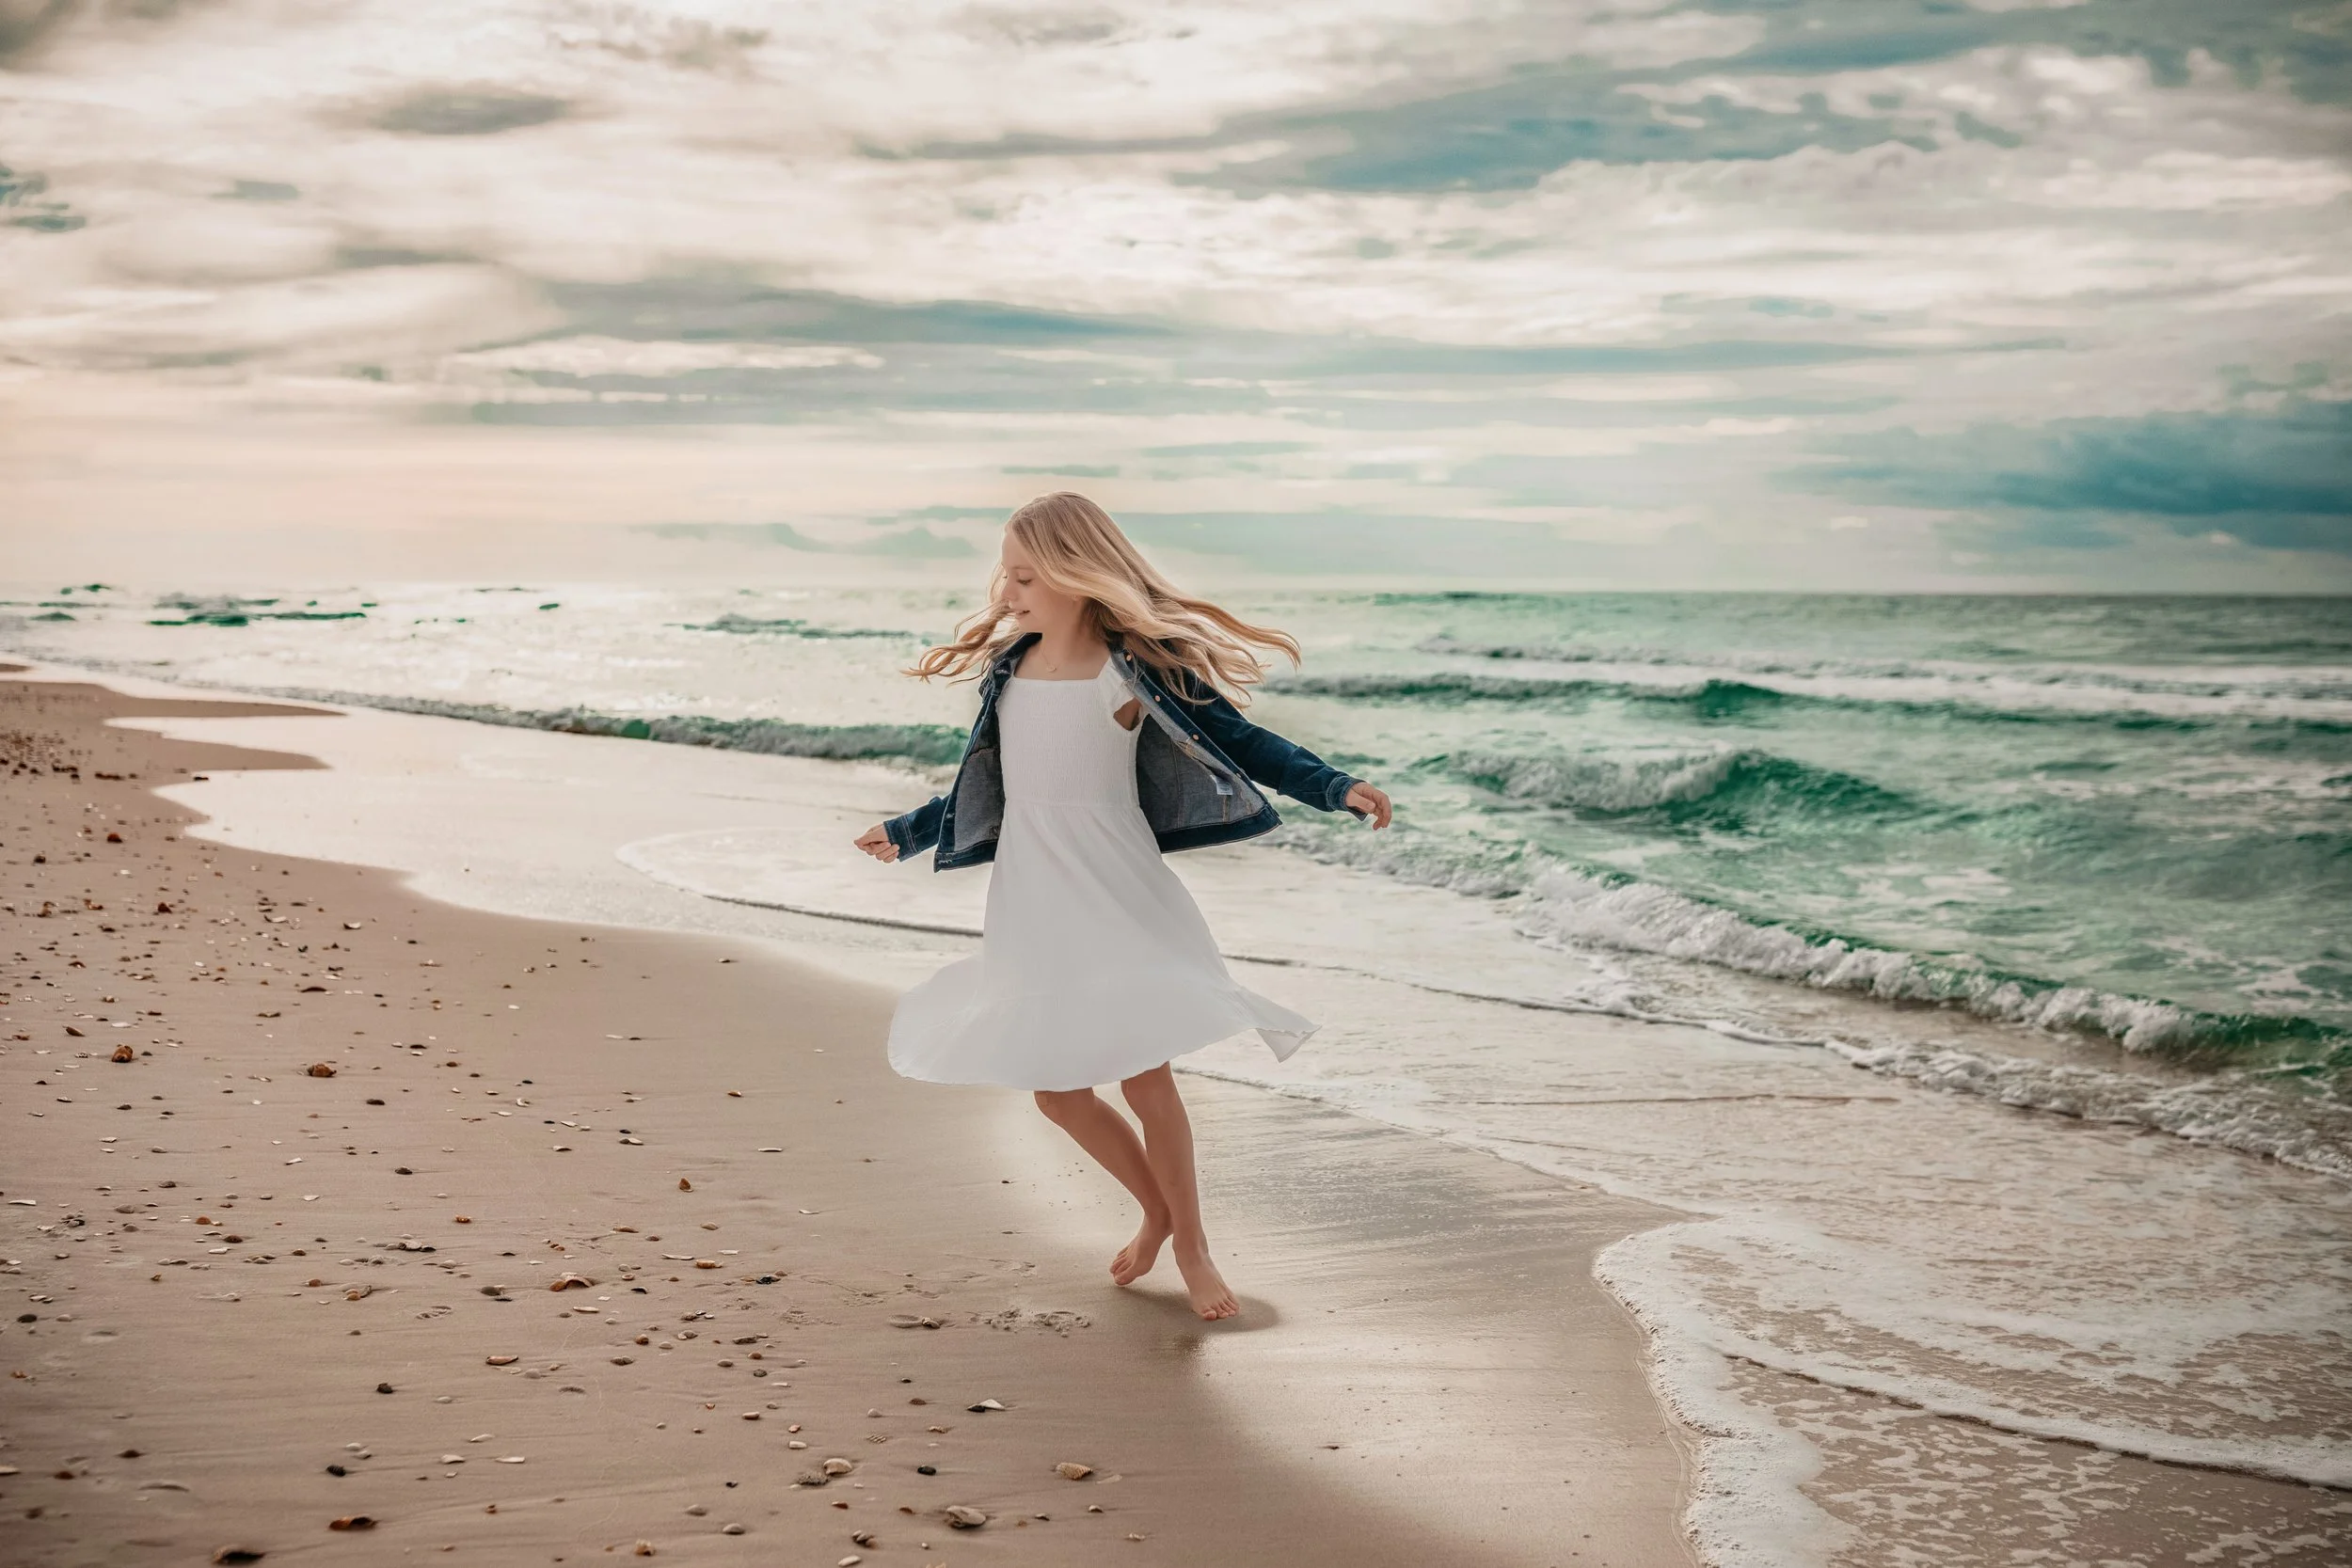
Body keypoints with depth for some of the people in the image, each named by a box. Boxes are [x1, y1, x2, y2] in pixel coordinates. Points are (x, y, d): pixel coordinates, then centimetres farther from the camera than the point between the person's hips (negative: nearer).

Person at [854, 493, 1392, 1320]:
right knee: (1054, 1089, 6)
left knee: (1143, 1074, -7)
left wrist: (1336, 787, -19)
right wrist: (908, 832, 28)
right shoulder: (1007, 665, 8)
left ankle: (1191, 1244, 14)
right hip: (1029, 904, 6)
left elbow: (1239, 742, -7)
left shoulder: (1135, 670, -9)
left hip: (1116, 902, -5)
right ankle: (1155, 1210, 30)